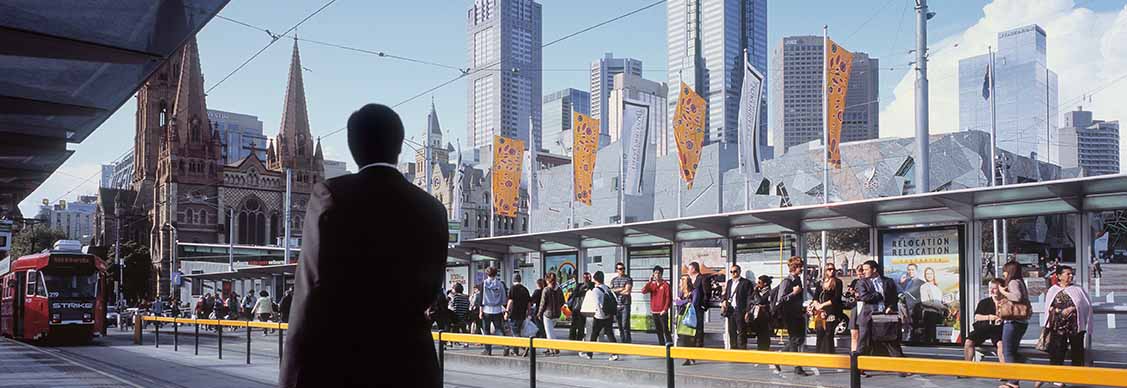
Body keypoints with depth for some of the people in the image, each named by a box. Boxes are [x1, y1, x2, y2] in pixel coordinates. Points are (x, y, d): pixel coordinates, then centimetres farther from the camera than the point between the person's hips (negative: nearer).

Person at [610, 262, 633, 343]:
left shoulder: (628, 279, 0)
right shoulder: (613, 280, 14)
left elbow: (627, 292, -10)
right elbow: (611, 291, 2)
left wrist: (616, 291, 0)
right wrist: (622, 289, -7)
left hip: (625, 304, -4)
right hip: (616, 305, 4)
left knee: (625, 325, -11)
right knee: (620, 325, 7)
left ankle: (627, 342, -9)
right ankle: (623, 342, 14)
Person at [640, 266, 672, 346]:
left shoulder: (665, 285, -3)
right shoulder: (651, 285, 10)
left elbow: (669, 298, -6)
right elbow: (643, 291, -5)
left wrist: (665, 309, -13)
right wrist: (649, 281, -11)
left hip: (662, 312, -5)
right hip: (654, 312, 5)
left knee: (665, 329, -9)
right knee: (658, 331, 10)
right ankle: (661, 345, 16)